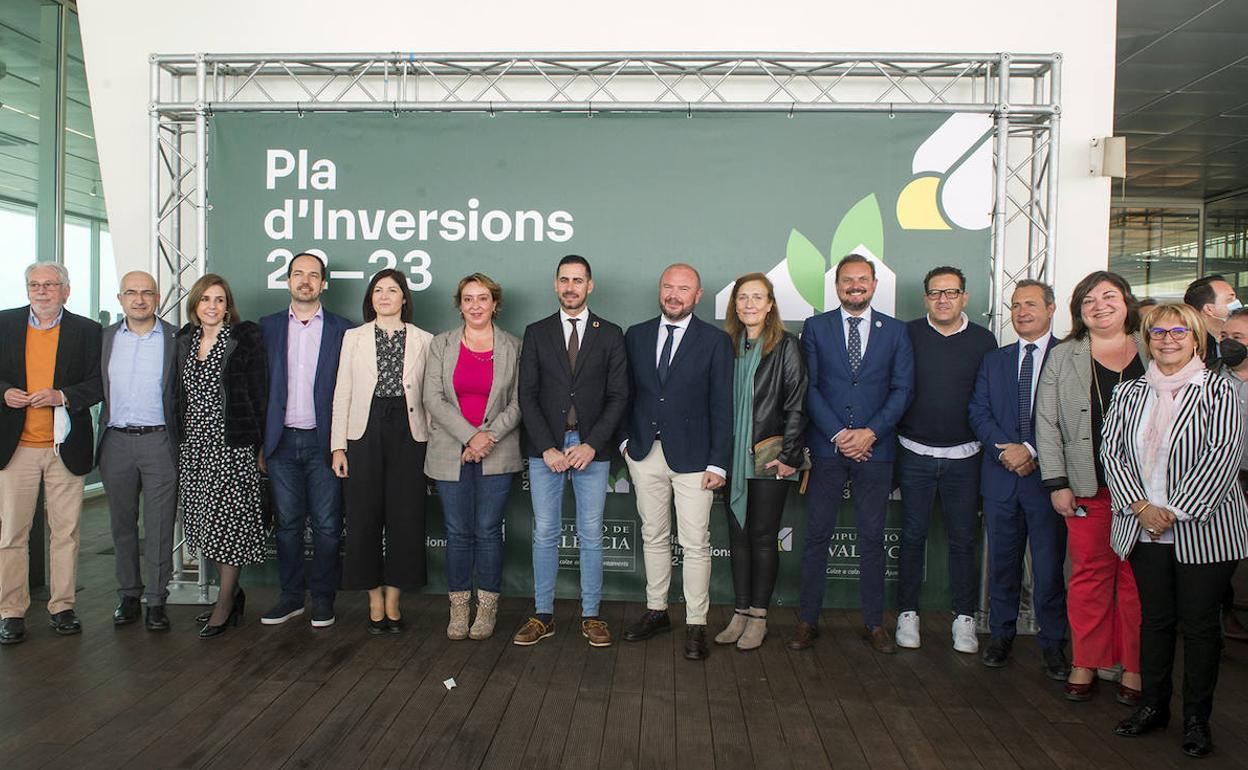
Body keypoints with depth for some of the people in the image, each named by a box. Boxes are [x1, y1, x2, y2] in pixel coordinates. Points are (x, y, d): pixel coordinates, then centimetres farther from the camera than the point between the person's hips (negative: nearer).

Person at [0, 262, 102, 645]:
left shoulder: (86, 330, 3)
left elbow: (97, 384, 0)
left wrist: (62, 396, -16)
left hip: (65, 445, 0)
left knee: (65, 531, 7)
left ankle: (62, 606, 18)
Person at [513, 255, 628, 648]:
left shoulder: (610, 335, 5)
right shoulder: (536, 333, 7)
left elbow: (618, 396, 0)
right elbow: (527, 395, 1)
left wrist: (591, 445, -10)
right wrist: (548, 448, -9)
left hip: (592, 449, 0)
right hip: (545, 448, 1)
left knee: (591, 535, 5)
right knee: (544, 534, 5)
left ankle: (590, 615, 16)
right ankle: (543, 615, 15)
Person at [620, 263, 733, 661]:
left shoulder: (715, 341, -2)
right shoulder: (636, 335, 8)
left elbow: (722, 407, -5)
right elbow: (626, 392, 14)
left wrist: (718, 463, -9)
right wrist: (626, 439, 3)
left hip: (693, 456, -3)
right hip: (645, 453, 4)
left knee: (695, 545, 0)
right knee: (653, 537, 14)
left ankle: (695, 625, 10)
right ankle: (656, 611, 28)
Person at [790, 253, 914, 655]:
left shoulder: (895, 331, 8)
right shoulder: (816, 328, 6)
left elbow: (902, 389, 2)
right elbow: (810, 387, 0)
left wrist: (870, 433, -10)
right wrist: (838, 434, -10)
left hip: (875, 447, 1)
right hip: (827, 447, -1)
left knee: (872, 537, 7)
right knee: (817, 535, 3)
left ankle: (874, 623, 18)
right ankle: (808, 620, 13)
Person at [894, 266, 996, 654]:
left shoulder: (983, 340, 3)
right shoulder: (907, 335, 0)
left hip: (963, 455, 1)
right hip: (915, 453, -1)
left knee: (963, 538, 6)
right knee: (913, 535, 6)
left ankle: (964, 618, 17)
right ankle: (907, 614, 16)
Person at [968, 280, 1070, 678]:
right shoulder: (994, 360, 13)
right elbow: (978, 412, 5)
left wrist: (1032, 449, -15)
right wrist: (1006, 450, -10)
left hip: (1047, 476, -3)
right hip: (1001, 476, 4)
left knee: (1050, 563, 2)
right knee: (1002, 560, 12)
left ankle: (1052, 642, 17)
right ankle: (1001, 634, 24)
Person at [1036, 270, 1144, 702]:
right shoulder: (1063, 358, 7)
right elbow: (1047, 425, 4)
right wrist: (1057, 483, -4)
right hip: (1088, 488, 0)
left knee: (1137, 577, 4)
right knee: (1089, 574, 4)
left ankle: (1134, 667, 16)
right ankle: (1085, 663, 16)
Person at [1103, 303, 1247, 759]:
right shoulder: (1129, 393, 9)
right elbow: (1111, 452, 3)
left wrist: (1173, 512, -16)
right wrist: (1140, 507, -9)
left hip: (1202, 530, -3)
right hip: (1143, 529, 3)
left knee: (1200, 623, 4)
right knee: (1154, 618, 12)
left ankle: (1197, 719, 18)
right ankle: (1153, 705, 25)